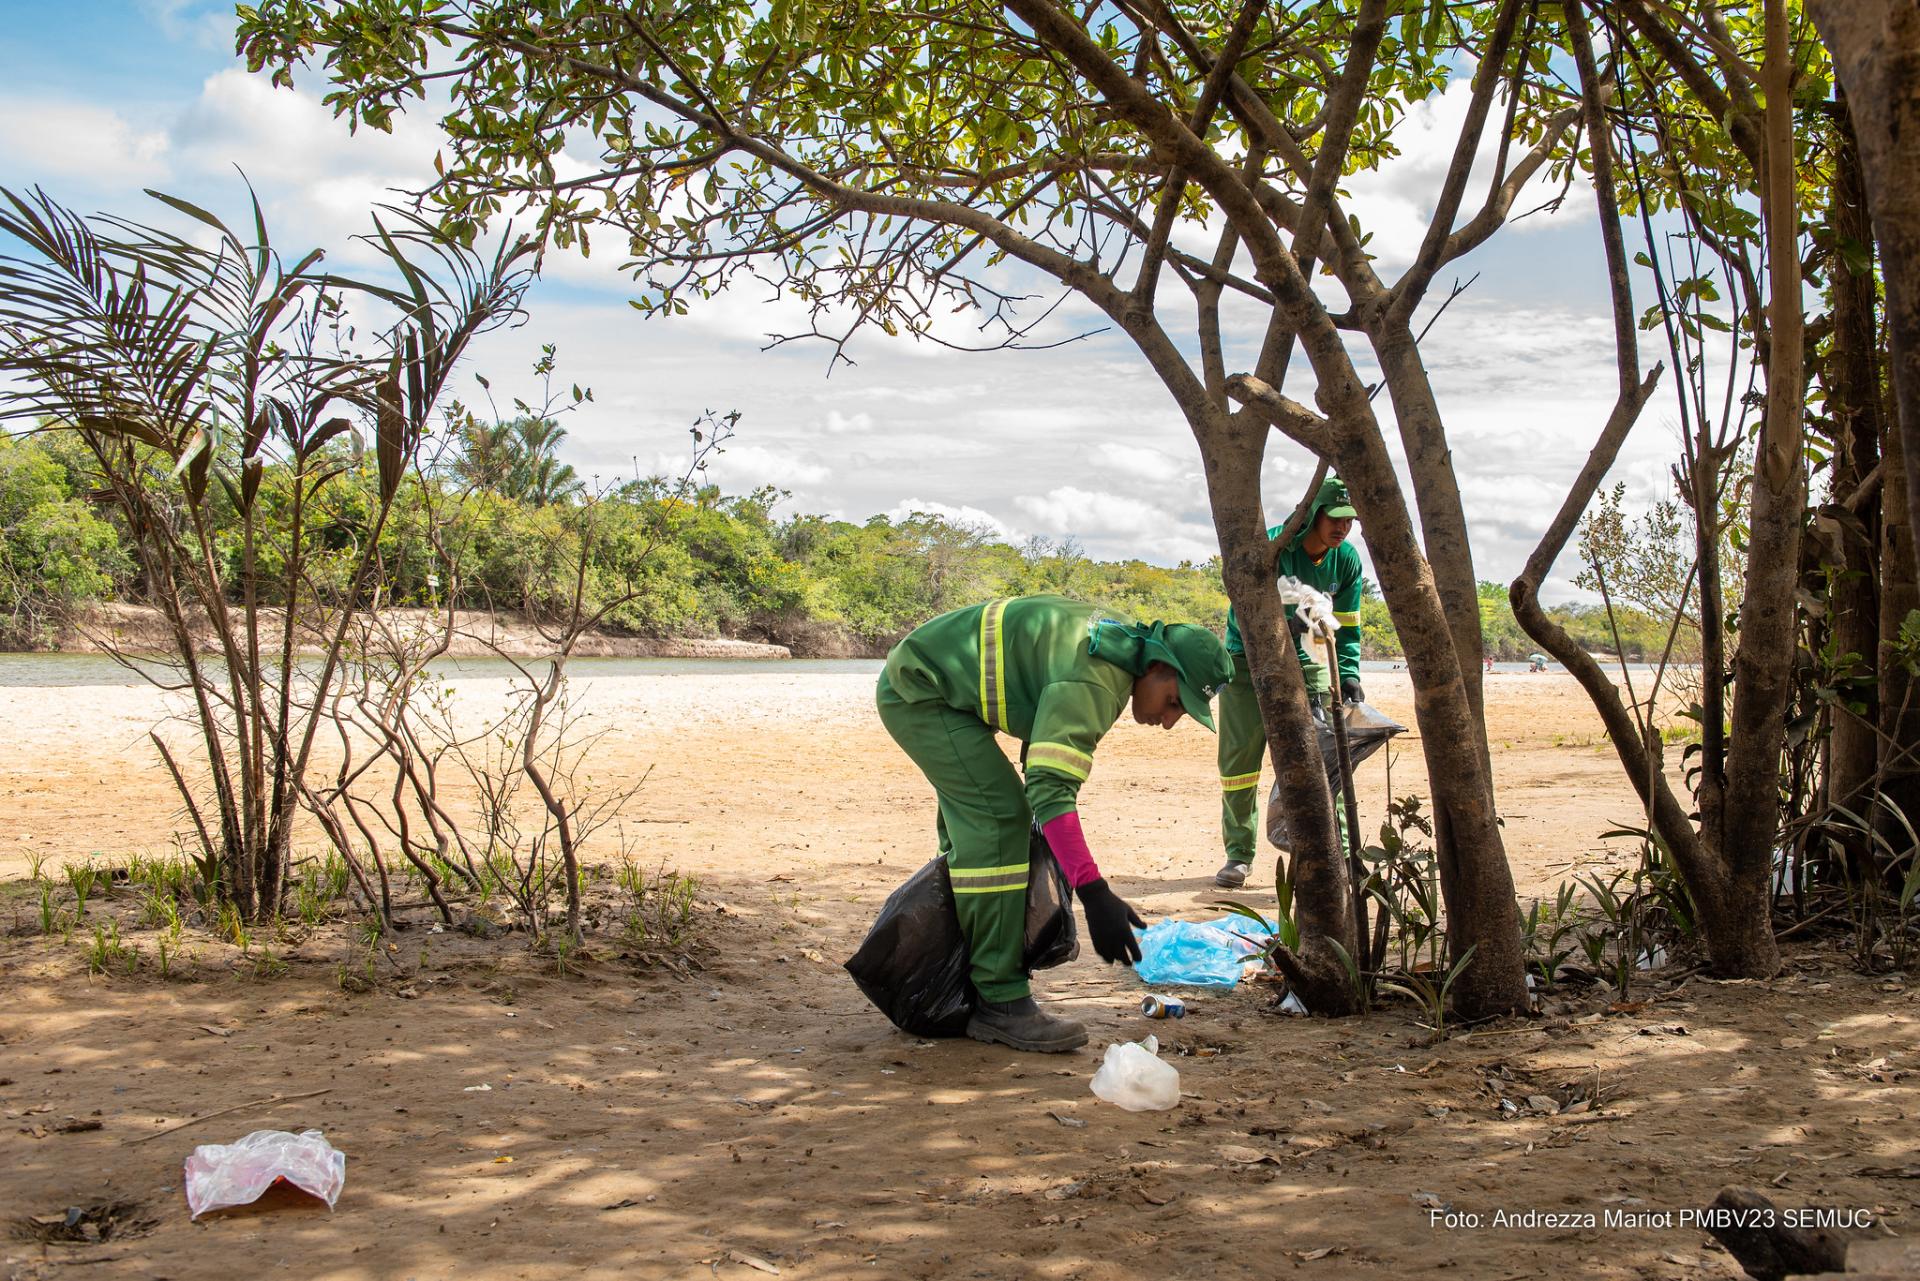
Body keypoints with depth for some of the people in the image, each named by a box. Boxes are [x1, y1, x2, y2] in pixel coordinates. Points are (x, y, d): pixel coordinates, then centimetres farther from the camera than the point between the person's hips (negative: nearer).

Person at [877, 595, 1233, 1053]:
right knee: (998, 819, -17)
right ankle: (1000, 1003, -14)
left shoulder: (1119, 643, 4)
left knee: (974, 818, 18)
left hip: (917, 681, 11)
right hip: (917, 690, -11)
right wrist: (1094, 893, -43)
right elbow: (1050, 790, -38)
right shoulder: (1093, 681, -28)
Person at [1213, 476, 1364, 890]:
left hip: (1305, 661, 3)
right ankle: (1239, 854, 9)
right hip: (1248, 658, -3)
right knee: (1239, 757, -3)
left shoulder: (1347, 560, -6)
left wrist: (1349, 675, -15)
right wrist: (1282, 623, -47)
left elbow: (1346, 626, 0)